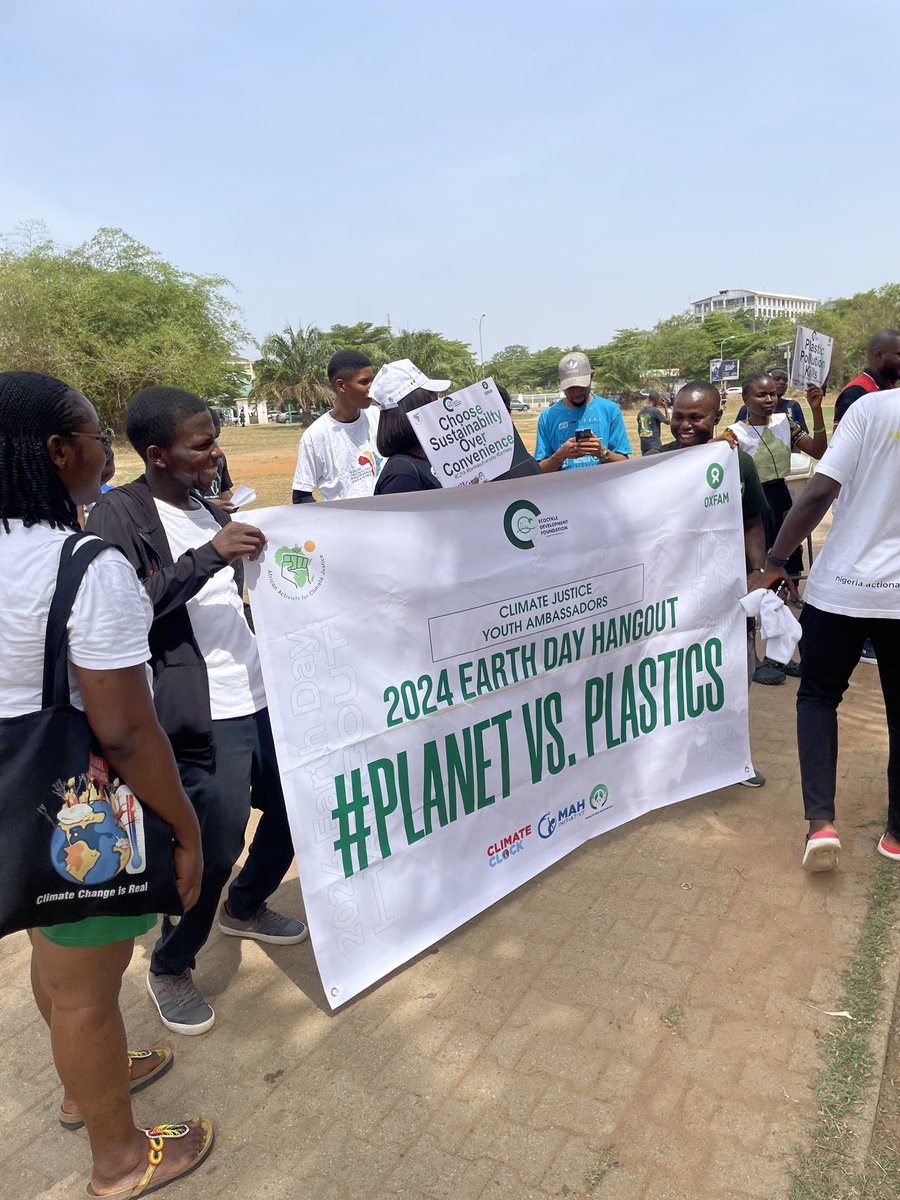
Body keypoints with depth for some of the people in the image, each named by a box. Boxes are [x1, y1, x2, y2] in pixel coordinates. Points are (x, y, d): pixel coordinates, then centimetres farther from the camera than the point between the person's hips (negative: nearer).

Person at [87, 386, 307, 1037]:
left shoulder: (211, 511, 15)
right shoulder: (120, 514, -8)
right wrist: (209, 554, -26)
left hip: (262, 697, 8)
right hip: (204, 716, -8)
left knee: (297, 808, 16)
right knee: (213, 850, -4)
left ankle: (245, 907, 45)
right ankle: (171, 969, 25)